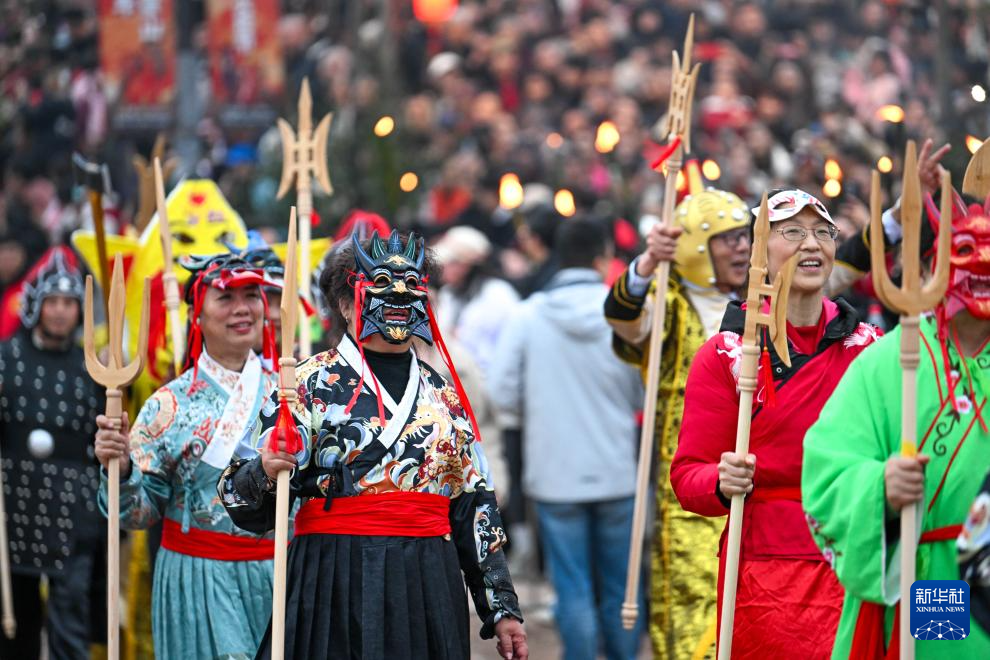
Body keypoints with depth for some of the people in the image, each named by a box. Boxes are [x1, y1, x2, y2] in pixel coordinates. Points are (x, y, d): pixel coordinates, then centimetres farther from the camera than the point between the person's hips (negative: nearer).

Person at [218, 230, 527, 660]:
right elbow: (250, 510, -4)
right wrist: (264, 475, -26)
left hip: (430, 590, 4)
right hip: (334, 589, -4)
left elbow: (475, 510, 16)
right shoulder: (309, 384, 1)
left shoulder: (444, 396, 15)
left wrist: (502, 608, 10)